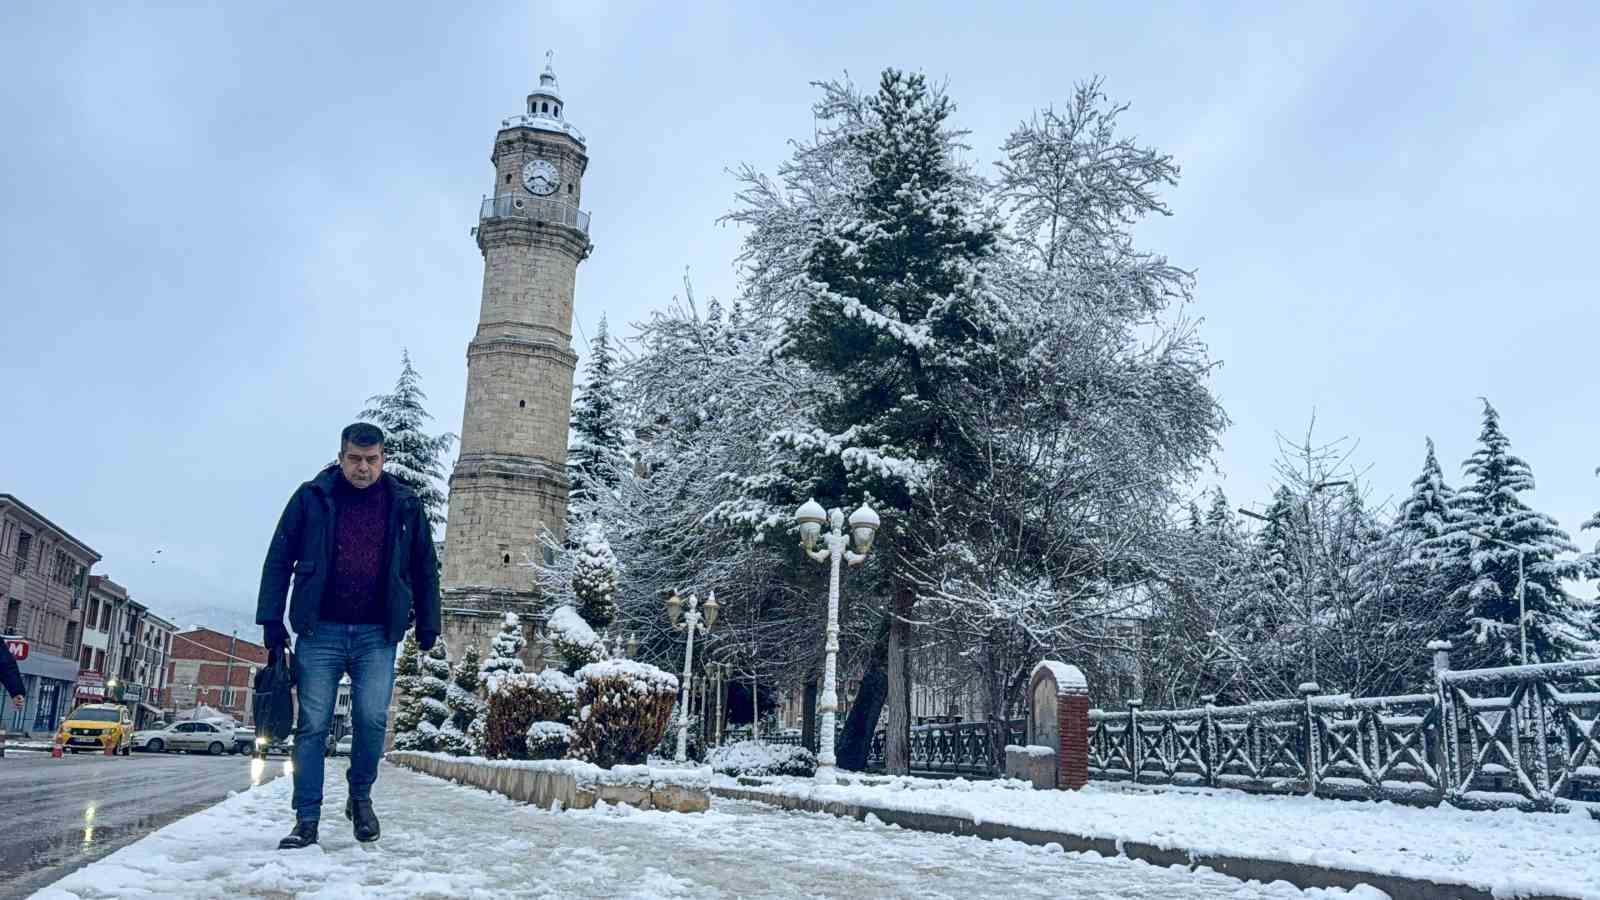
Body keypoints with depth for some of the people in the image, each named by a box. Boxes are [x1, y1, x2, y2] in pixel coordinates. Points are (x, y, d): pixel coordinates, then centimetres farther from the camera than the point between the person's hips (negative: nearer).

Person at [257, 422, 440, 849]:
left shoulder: (405, 505, 6)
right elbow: (279, 559, 5)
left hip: (377, 634, 1)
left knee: (372, 720, -7)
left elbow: (425, 569, 13)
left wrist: (427, 623, 9)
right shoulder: (312, 497, 3)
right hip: (320, 630, 0)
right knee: (312, 725, 1)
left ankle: (360, 797, 19)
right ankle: (307, 821, 8)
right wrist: (271, 619, -1)